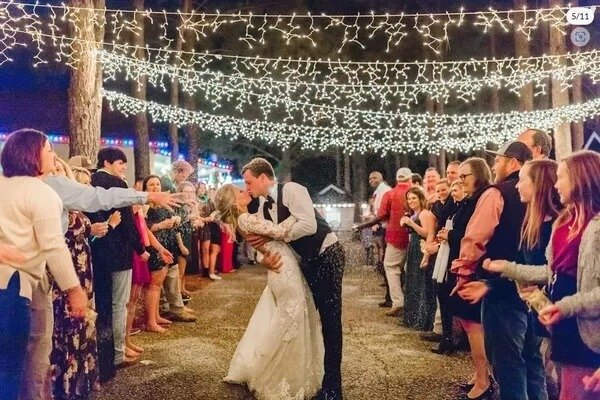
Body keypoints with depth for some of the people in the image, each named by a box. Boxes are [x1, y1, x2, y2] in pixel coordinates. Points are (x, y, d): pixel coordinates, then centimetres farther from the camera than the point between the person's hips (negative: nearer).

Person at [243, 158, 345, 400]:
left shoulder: (291, 191, -19)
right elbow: (264, 238, 3)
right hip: (306, 260, 8)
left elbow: (309, 225, -30)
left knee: (329, 317, -5)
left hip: (327, 255, -8)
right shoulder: (263, 206, 5)